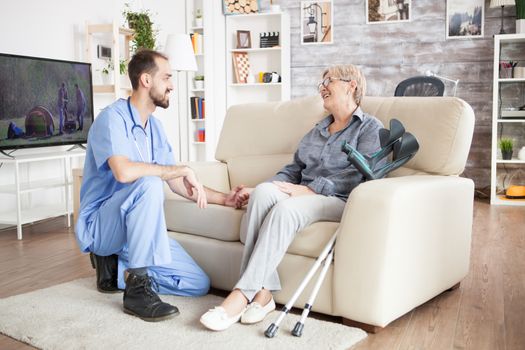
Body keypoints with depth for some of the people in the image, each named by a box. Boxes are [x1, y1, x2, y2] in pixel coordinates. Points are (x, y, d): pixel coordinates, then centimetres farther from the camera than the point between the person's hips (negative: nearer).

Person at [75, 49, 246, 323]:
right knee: (149, 184, -37)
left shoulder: (154, 126, 10)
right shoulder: (113, 117, -15)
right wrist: (184, 170, -25)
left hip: (135, 228, 7)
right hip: (100, 224, -7)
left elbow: (177, 183, 13)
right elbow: (124, 172, -35)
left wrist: (223, 198, 5)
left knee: (200, 284, -5)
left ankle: (116, 268, 8)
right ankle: (138, 289, -28)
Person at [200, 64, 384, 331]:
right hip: (305, 195, 6)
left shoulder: (371, 128, 7)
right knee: (263, 192, -29)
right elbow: (293, 169, 21)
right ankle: (261, 293, -34)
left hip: (340, 200, -5)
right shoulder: (317, 130, 29)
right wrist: (257, 189, 4)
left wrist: (308, 189, -20)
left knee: (286, 209, -36)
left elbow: (360, 174, -10)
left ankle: (242, 295, -35)